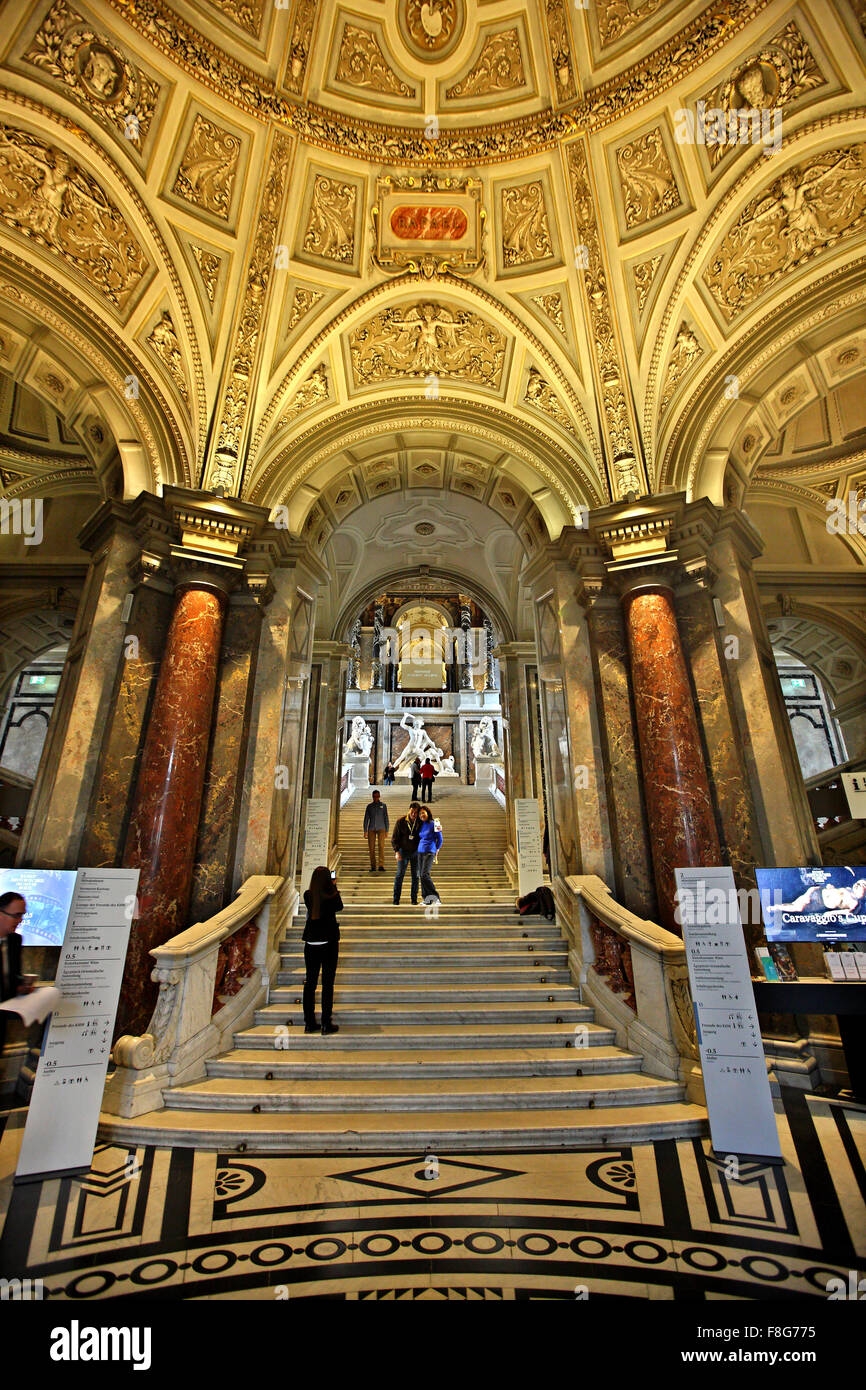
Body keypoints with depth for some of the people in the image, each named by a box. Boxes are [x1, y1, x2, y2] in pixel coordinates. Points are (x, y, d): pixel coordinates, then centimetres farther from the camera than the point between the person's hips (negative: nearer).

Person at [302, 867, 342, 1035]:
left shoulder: (308, 896, -6)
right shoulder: (331, 897, -15)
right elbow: (339, 907, 6)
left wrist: (331, 888, 19)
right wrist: (334, 888, 11)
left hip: (311, 944, 4)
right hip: (329, 943, -3)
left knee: (310, 982, 13)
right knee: (327, 983, 5)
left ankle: (309, 1023, 20)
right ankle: (326, 1024, 9)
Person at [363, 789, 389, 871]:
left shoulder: (383, 805, 9)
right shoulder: (369, 806, 10)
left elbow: (386, 818, 11)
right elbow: (366, 818, 11)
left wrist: (386, 830, 6)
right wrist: (365, 831, 4)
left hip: (381, 828, -1)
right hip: (371, 829, 1)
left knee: (381, 846, -13)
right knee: (371, 847, -1)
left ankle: (381, 866, -16)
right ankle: (373, 866, 7)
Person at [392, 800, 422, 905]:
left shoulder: (420, 822, -2)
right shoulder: (401, 821, -6)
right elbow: (394, 838, -3)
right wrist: (396, 851, -11)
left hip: (415, 852, 1)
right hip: (403, 851, -1)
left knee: (415, 875, 3)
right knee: (400, 874, -4)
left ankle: (414, 899, 12)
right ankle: (396, 899, 3)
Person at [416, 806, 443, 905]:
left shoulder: (434, 824, -4)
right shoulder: (421, 825, 14)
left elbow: (440, 839, 1)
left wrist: (436, 852, 4)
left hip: (429, 852, -7)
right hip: (420, 852, 7)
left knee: (424, 875, -17)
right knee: (421, 875, 3)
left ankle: (436, 897, -11)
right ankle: (426, 898, 9)